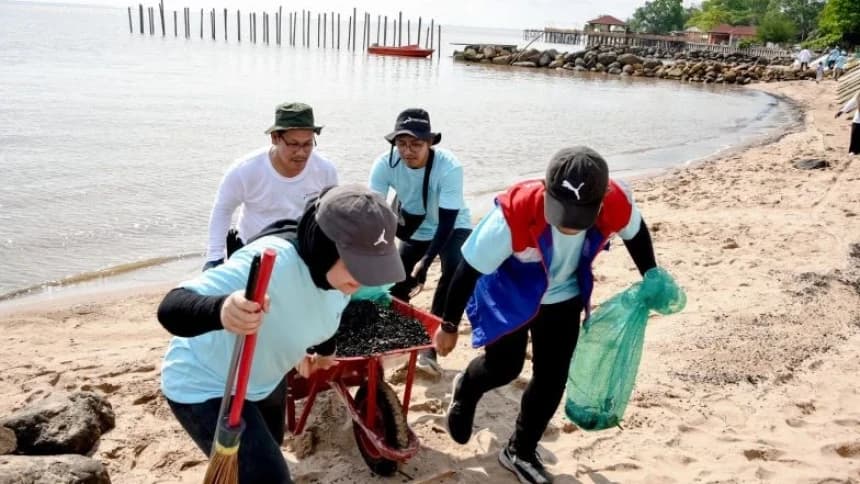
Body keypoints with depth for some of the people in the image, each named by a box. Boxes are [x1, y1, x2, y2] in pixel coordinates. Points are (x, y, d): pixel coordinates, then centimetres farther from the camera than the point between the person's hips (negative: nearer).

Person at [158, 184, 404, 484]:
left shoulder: (339, 274, -15)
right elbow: (170, 309, -45)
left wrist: (322, 351, 28)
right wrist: (221, 310, -65)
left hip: (265, 378, 8)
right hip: (203, 387, -7)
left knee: (267, 454, 29)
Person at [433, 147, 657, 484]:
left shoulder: (617, 204, -30)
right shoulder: (515, 214, -40)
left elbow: (635, 234, -2)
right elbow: (469, 268, -25)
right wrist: (449, 325, -14)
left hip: (563, 299, 4)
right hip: (509, 296, -3)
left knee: (552, 381, 5)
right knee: (504, 368, -1)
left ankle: (520, 452, 29)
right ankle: (465, 390, 36)